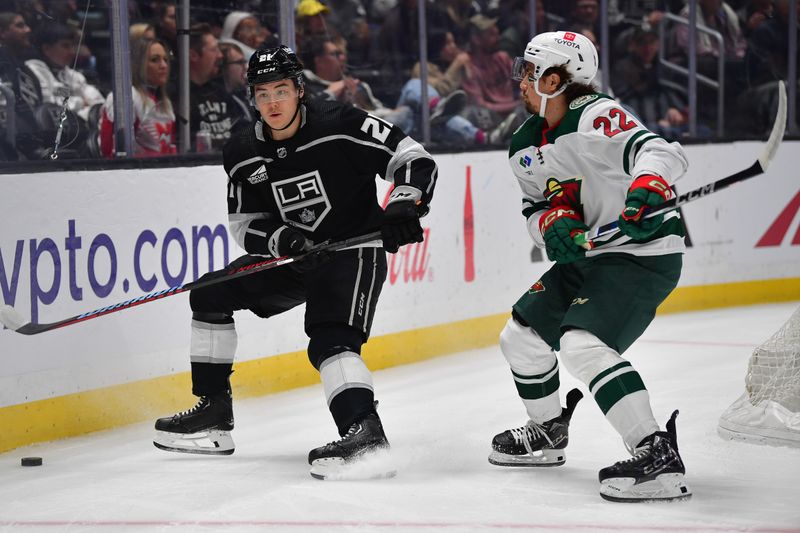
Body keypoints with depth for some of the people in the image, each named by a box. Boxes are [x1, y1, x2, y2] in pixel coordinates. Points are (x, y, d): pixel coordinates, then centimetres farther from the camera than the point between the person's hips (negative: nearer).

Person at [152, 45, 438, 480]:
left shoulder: (340, 126, -17)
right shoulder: (244, 155, -1)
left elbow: (414, 159, -16)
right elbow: (244, 225, 2)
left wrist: (403, 206, -34)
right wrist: (279, 239, -20)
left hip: (354, 250, -7)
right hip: (294, 259, 7)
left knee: (330, 340, -30)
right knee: (211, 295, 7)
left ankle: (365, 432, -46)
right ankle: (214, 414, 14)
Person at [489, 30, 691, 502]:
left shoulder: (595, 117, -20)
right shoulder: (526, 149, 8)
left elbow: (656, 150, -33)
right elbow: (537, 205, 12)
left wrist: (647, 186, -54)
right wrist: (553, 221, -12)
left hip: (643, 254, -10)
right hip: (586, 256, 10)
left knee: (582, 343, -27)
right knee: (521, 336, 16)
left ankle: (659, 457, -29)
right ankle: (548, 433, 39)